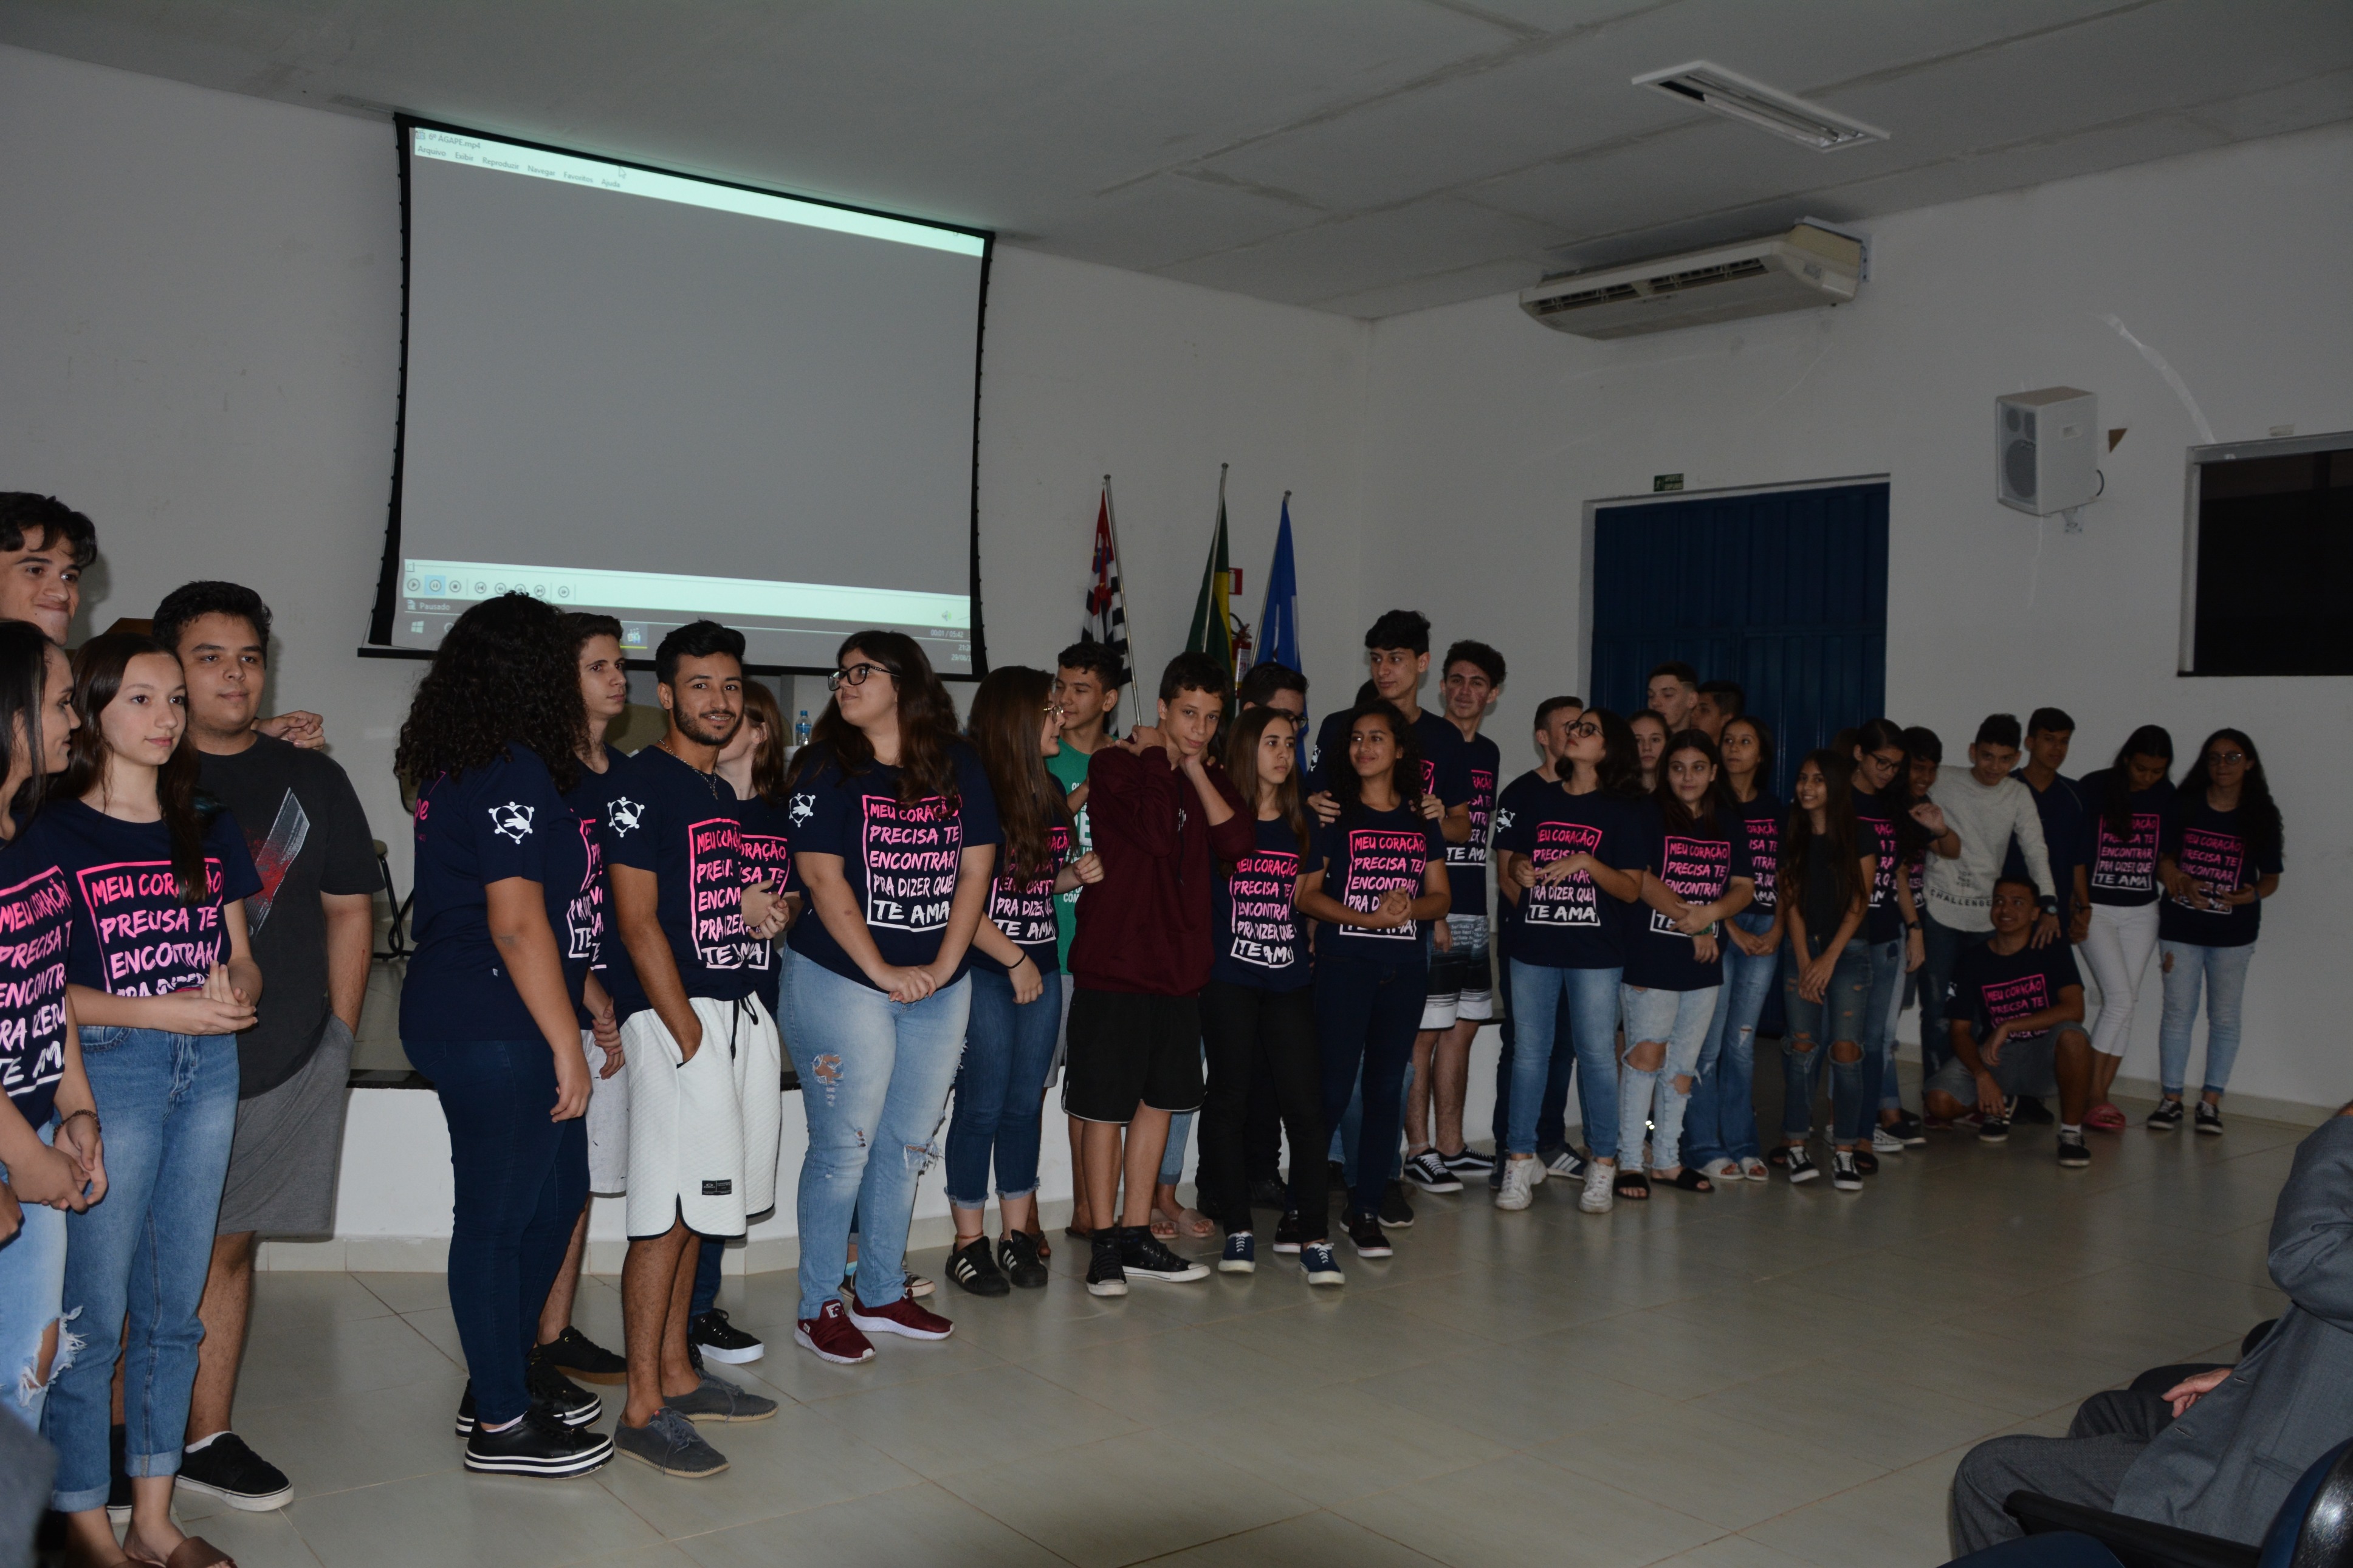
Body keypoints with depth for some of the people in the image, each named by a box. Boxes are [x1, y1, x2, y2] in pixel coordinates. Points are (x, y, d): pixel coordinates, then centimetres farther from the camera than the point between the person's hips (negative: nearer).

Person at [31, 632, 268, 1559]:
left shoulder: (211, 831, 12)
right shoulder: (54, 835, -4)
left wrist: (237, 992, -8)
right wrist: (163, 1011, -18)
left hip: (209, 1070, 5)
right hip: (109, 1072, -5)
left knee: (174, 1306, 11)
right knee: (93, 1310, -1)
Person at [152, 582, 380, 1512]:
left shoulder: (311, 780, 10)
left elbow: (349, 911, 12)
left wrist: (337, 1042, 6)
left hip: (284, 1062, 2)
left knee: (227, 1245, 10)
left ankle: (205, 1438, 19)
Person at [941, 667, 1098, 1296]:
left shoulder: (1049, 791, 12)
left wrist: (1075, 874, 1)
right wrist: (1015, 959, -12)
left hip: (1041, 969, 7)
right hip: (984, 971, -7)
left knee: (1025, 1103, 11)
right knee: (982, 1106, 0)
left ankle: (1018, 1236, 21)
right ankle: (969, 1244, 13)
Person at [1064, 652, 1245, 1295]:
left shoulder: (1209, 776, 11)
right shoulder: (1115, 764, -8)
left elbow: (1237, 842, -7)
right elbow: (1157, 831, -24)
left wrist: (1193, 767, -9)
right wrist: (1155, 755, -12)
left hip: (1180, 967, 7)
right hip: (1113, 965, -6)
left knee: (1160, 1099, 13)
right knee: (1106, 1108, 1)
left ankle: (1137, 1236, 25)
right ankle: (1104, 1243, 13)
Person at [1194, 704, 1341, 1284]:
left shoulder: (1301, 824, 12)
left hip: (1290, 980, 3)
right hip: (1229, 980, -2)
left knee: (1305, 1102, -4)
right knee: (1230, 1099, 4)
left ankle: (1313, 1236, 1)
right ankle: (1238, 1229, 16)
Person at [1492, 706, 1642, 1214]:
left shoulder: (1622, 810, 2)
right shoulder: (1532, 797, 9)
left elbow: (1632, 889, -3)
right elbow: (1506, 870, 14)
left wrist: (1586, 863, -18)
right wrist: (1517, 873, -8)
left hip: (1595, 950, -2)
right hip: (1532, 946, 2)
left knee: (1597, 1053, 1)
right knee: (1529, 1051, 5)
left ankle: (1602, 1168, 11)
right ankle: (1520, 1162, 11)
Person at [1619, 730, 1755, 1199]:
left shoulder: (1728, 827, 13)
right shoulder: (1648, 816, -4)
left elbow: (1744, 888, 7)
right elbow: (1640, 879, -14)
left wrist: (1710, 913, -14)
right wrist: (1692, 923, -14)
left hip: (1703, 963, 6)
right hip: (1650, 955, -5)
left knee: (1683, 1063, 10)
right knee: (1647, 1054, -8)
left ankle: (1667, 1159, 20)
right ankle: (1630, 1161, 0)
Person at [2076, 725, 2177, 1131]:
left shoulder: (2167, 797, 3)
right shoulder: (2094, 788, -8)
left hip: (2142, 913, 4)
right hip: (2096, 909, -4)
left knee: (2126, 1005, 2)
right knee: (2120, 998, -14)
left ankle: (2100, 1098, 9)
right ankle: (2093, 1099, -7)